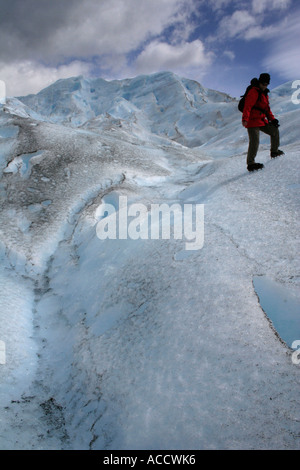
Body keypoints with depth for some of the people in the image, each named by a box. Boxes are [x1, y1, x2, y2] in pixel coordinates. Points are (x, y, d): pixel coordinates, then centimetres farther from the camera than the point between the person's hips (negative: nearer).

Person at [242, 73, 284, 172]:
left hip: (262, 120, 10)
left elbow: (267, 108, 27)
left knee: (275, 131, 15)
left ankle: (274, 152, 29)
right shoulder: (254, 92, -10)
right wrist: (245, 119, -37)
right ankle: (250, 164, -15)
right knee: (254, 142, -16)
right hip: (253, 120, -10)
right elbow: (247, 106, -24)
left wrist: (272, 119, 19)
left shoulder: (264, 93, 20)